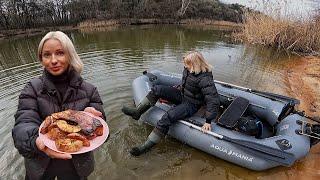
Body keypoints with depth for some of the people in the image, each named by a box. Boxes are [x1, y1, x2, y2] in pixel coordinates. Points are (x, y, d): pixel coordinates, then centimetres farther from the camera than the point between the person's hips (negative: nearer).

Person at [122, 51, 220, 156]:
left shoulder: (205, 79, -26)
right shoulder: (188, 69, -2)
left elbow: (214, 101, -27)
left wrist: (208, 121, -29)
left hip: (191, 104, -8)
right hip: (181, 95, 8)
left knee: (167, 118, -29)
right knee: (157, 89, -9)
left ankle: (147, 146, -16)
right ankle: (137, 112, 1)